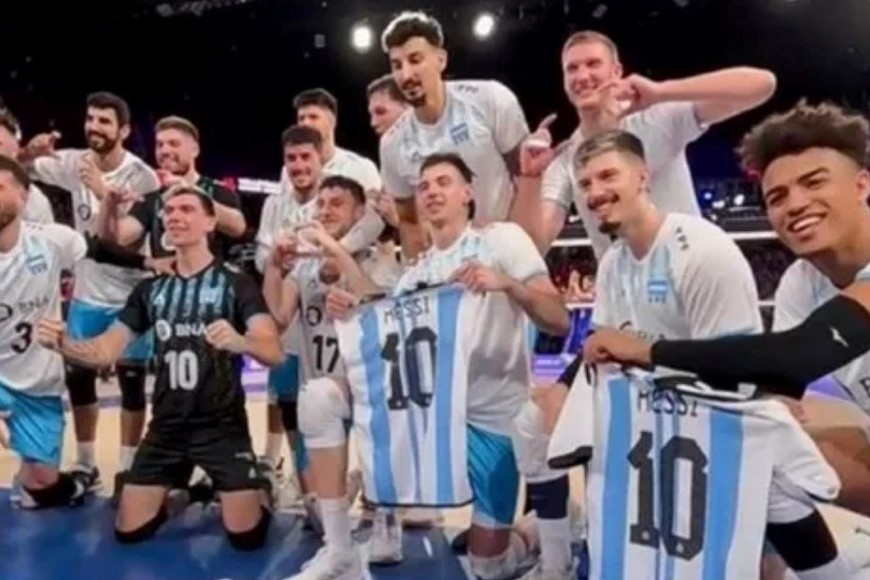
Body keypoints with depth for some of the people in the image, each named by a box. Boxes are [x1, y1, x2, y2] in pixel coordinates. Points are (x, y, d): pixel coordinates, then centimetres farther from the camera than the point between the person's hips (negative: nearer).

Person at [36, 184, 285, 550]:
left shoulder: (236, 284, -9)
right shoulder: (150, 289, 7)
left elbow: (274, 353, -21)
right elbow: (105, 352, 3)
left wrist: (240, 341, -44)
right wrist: (61, 344, -18)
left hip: (223, 425, -4)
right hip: (167, 427, 5)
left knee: (247, 536, -7)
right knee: (129, 531, 7)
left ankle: (259, 489, 26)